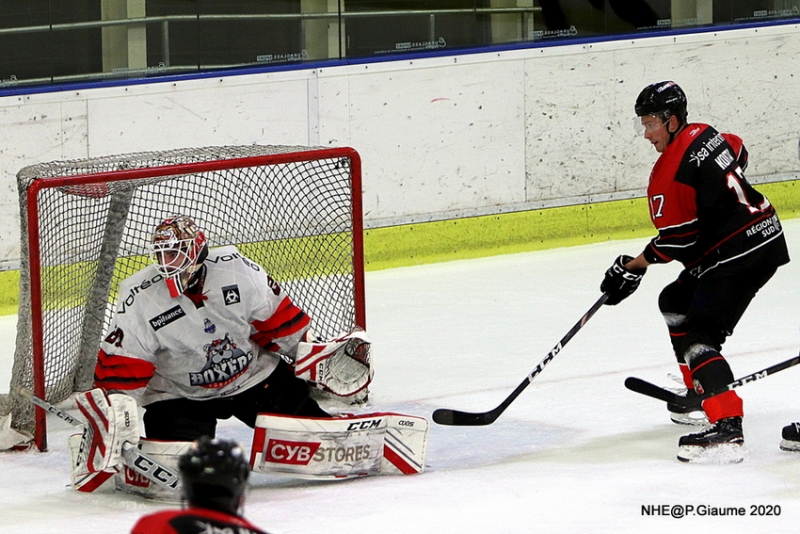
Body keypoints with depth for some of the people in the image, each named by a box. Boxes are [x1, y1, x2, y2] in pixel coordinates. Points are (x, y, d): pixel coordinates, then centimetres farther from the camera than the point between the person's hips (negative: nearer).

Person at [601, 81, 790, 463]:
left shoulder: (670, 171, -17)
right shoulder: (705, 134, 8)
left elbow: (676, 242, -16)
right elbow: (738, 153, 31)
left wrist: (632, 268, -6)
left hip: (739, 257, -10)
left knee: (698, 337, -16)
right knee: (676, 302, 25)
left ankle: (726, 429, -31)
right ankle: (700, 390, 32)